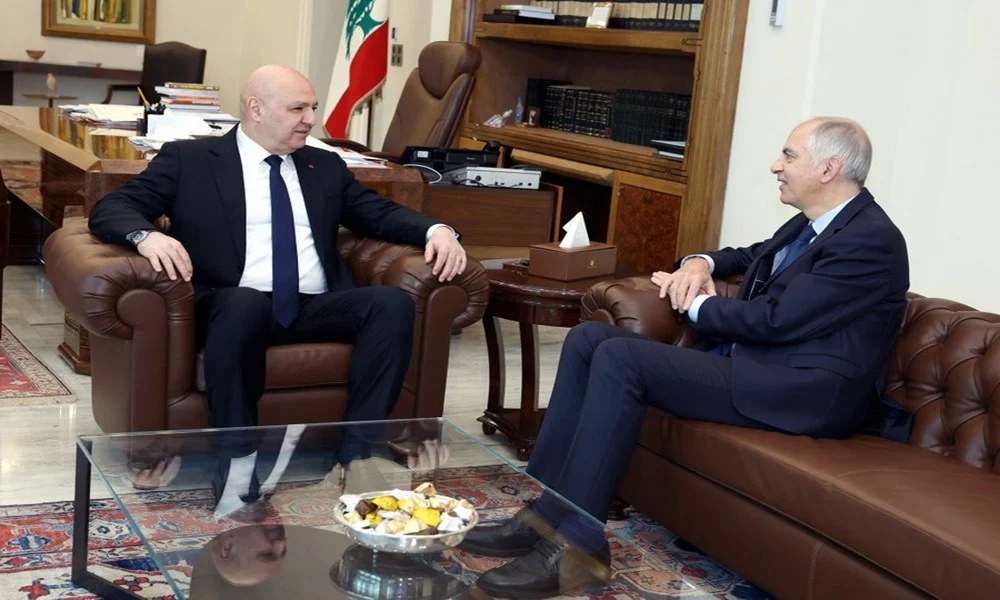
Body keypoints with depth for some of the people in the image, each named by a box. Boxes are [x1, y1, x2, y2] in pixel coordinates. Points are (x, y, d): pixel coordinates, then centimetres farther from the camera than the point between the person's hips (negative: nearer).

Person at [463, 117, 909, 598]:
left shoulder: (872, 239, -13)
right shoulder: (811, 223, 17)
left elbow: (775, 320, -20)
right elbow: (750, 257, 35)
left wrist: (696, 305, -3)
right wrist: (700, 263, 11)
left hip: (802, 390, -10)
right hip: (745, 360, 10)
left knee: (620, 357, -26)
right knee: (589, 338, -3)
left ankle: (573, 541, -22)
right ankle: (543, 511, -6)